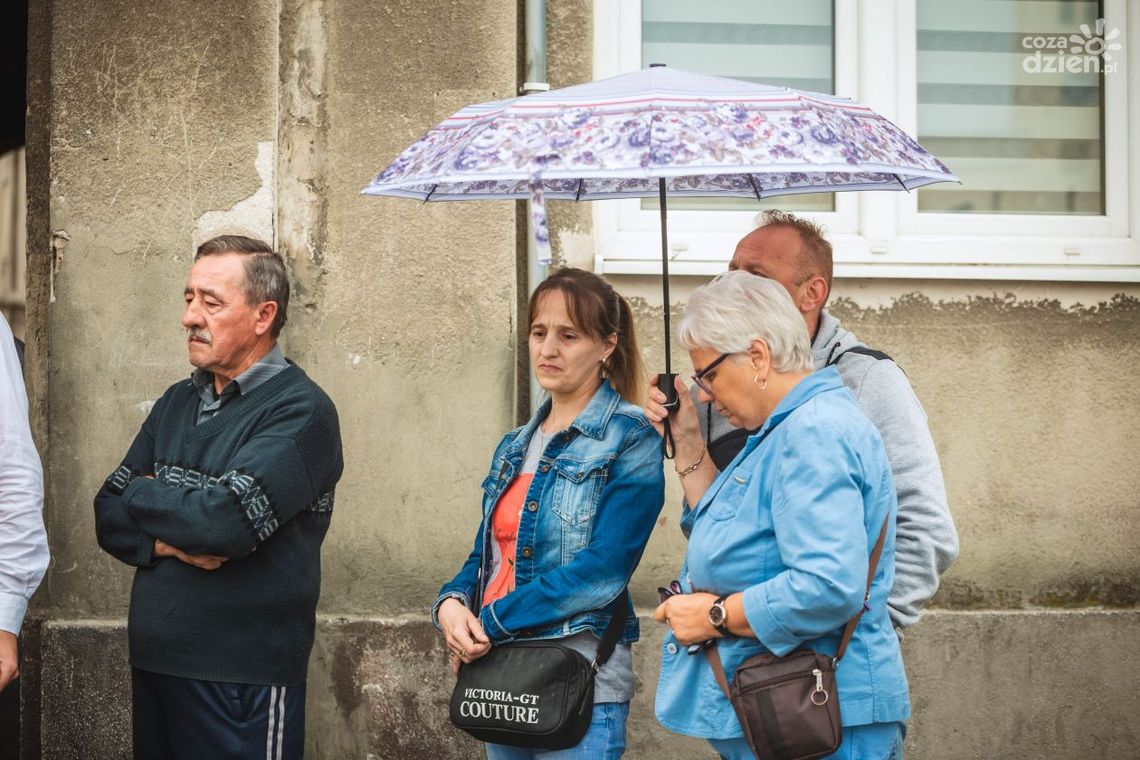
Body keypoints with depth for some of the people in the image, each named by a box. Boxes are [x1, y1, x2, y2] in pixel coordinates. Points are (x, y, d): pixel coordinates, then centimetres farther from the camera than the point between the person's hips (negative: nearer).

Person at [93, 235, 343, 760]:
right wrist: (167, 539, -13)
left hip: (241, 680, -6)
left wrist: (141, 496, -5)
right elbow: (110, 518, 8)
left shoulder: (300, 411, -11)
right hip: (152, 662, 7)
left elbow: (226, 520, -23)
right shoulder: (177, 402, 12)